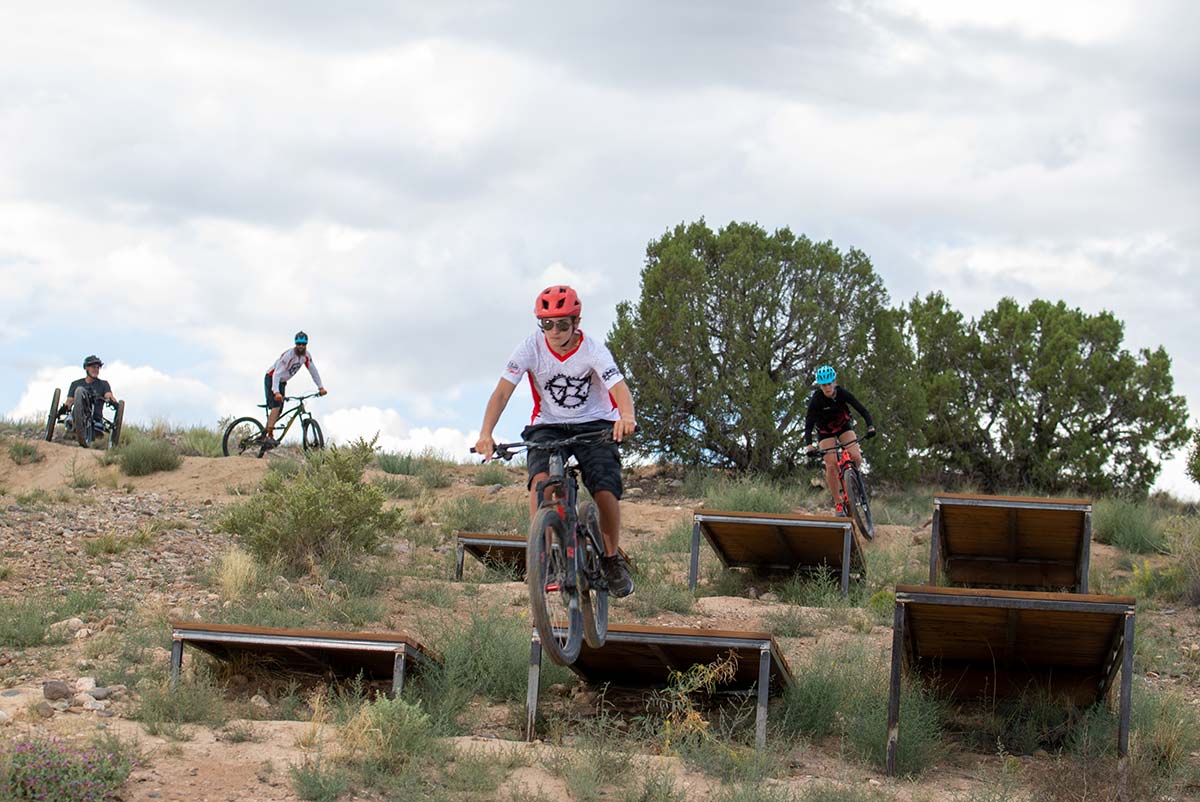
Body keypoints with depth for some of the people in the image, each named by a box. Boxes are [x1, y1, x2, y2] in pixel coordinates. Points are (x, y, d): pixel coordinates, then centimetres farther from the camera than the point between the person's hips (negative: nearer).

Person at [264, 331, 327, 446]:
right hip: (271, 379, -7)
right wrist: (276, 392, -49)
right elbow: (277, 373, -37)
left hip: (282, 382, 7)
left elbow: (313, 371, 1)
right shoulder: (288, 355, -31)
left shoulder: (306, 356, -9)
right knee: (276, 406, -23)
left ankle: (265, 434, 12)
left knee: (279, 411, 3)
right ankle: (269, 436, -26)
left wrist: (321, 387, -7)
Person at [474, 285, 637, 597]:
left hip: (595, 426, -1)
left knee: (606, 492, -20)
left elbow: (619, 388, -31)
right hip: (548, 426, 1)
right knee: (541, 478, -29)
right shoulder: (531, 348, -14)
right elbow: (503, 391, -20)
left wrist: (627, 416, -55)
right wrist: (486, 434, -37)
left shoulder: (593, 350, -17)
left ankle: (612, 559, 5)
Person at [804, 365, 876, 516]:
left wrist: (870, 426, -39)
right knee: (831, 466, -16)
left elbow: (862, 409, -22)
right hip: (825, 431, -1)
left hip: (844, 426, 1)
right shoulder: (816, 400, -26)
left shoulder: (842, 393, -23)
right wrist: (809, 445, -40)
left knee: (856, 457, -22)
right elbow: (808, 424, -26)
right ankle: (838, 503, -4)